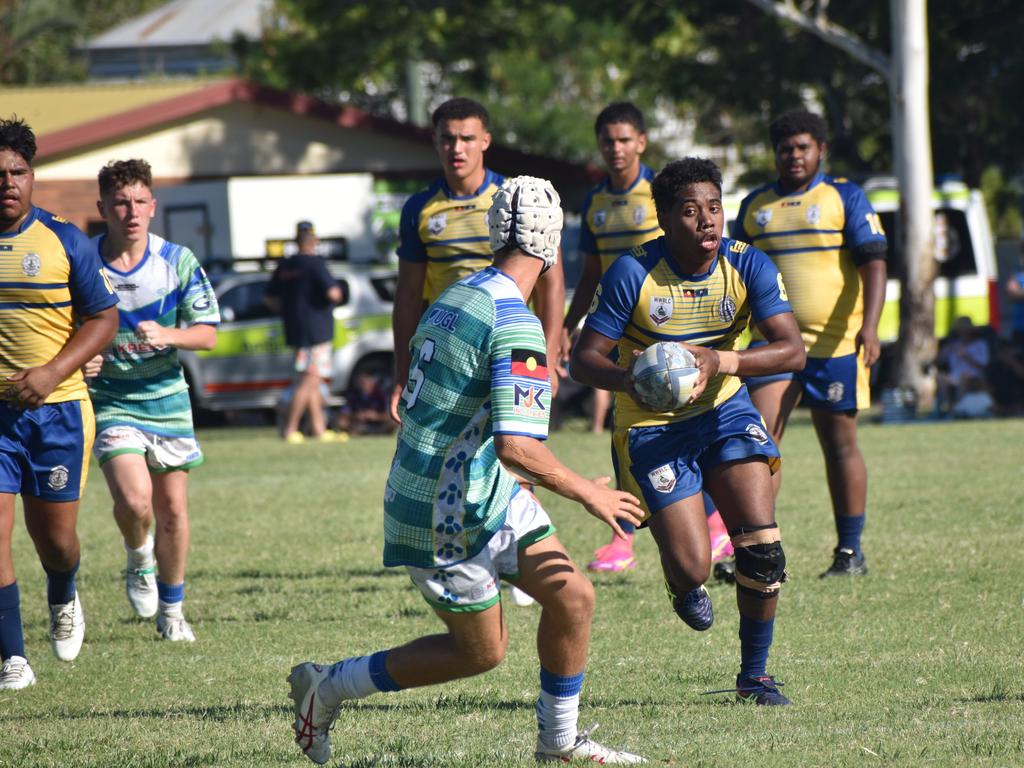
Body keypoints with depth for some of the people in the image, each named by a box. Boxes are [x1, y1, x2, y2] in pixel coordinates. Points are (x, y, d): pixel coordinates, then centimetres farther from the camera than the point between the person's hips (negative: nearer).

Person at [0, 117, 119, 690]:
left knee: (54, 536, 6)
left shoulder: (64, 241, -1)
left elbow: (103, 319, 0)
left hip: (57, 408, 0)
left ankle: (64, 600, 42)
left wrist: (52, 372, -14)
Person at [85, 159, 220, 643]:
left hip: (167, 399, 2)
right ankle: (138, 561, 13)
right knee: (134, 500, -22)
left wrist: (168, 336, -24)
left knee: (173, 509, 6)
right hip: (110, 400, -2)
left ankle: (171, 609, 26)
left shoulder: (177, 261, -5)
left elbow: (207, 333, -4)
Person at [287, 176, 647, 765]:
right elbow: (516, 447, -31)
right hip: (446, 517, -9)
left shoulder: (456, 296, 5)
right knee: (481, 651, 7)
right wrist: (587, 493, -17)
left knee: (573, 596, 5)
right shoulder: (516, 325, -24)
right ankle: (327, 688, 16)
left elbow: (416, 403, 16)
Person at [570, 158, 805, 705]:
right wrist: (627, 380, -39)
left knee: (761, 545, -12)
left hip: (724, 411, 3)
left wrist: (720, 361, -34)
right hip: (651, 428, -3)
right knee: (691, 568, -11)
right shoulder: (633, 273, -19)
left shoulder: (748, 267, -11)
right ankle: (685, 587, 31)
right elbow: (583, 359, -16)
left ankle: (754, 674, 7)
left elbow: (792, 351, -17)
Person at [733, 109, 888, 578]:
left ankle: (851, 553, 13)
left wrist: (869, 326, -21)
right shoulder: (755, 206, 12)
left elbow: (873, 263, -8)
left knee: (840, 446, 4)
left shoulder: (846, 198, 0)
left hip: (834, 345, -3)